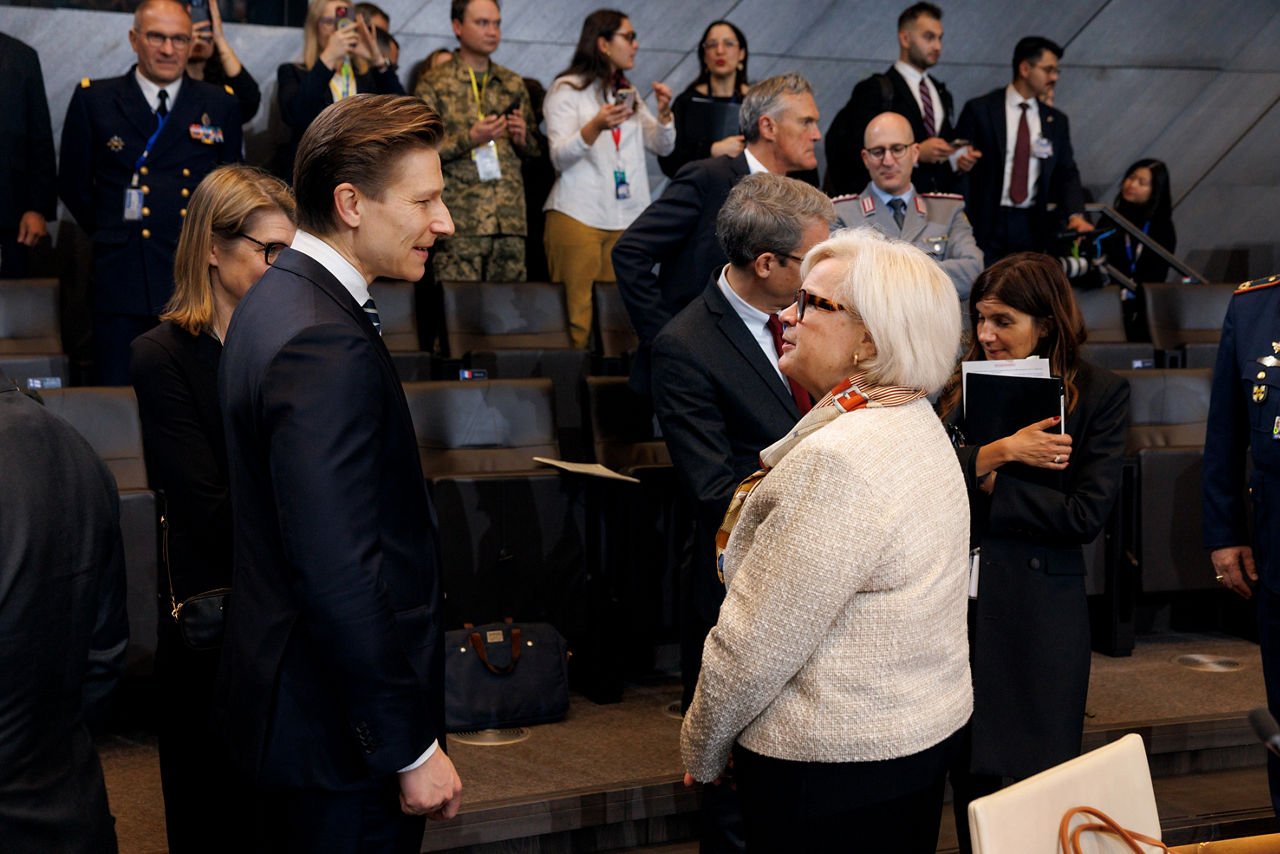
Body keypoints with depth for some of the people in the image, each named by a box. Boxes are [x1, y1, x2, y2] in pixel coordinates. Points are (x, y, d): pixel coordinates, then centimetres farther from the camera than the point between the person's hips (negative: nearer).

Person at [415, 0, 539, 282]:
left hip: (510, 219, 4)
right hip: (459, 223, -4)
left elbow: (533, 151, 23)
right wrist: (469, 139, -14)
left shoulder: (513, 84, 18)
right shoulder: (434, 84, 4)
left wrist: (522, 139, 0)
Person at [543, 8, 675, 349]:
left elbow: (662, 146, 18)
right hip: (579, 215, -6)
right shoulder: (567, 89, 1)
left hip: (627, 216, 6)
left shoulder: (629, 93, 21)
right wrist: (596, 127, -27)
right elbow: (560, 157, -10)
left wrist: (664, 113, -2)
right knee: (578, 312, -10)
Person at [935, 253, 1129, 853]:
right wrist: (996, 453, -18)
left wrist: (988, 485, -9)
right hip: (959, 599, 3)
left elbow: (1086, 515, -12)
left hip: (1040, 607, -3)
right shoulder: (963, 383, 6)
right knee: (968, 778, 11)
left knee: (1035, 779, 4)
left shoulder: (1100, 393, -4)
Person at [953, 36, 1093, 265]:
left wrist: (1075, 214, -8)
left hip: (1033, 226, 3)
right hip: (988, 225, -3)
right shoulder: (979, 110, 0)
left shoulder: (1056, 121, 12)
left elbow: (1066, 174, 10)